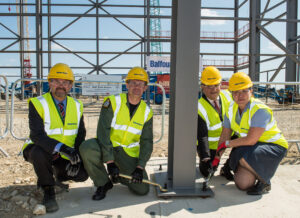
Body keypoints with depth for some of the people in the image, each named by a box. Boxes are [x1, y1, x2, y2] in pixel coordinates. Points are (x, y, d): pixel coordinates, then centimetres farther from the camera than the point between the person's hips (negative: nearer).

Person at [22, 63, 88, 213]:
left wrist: (76, 157, -14)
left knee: (82, 174, -16)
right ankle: (48, 191, -11)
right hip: (41, 151, -4)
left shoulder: (76, 106, 1)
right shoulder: (38, 104, -13)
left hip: (65, 155, 4)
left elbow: (80, 135, 3)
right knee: (39, 152, -37)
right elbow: (37, 135, -25)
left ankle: (58, 175, 20)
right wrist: (63, 148, -40)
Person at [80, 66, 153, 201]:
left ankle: (120, 176, 23)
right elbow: (103, 132, -19)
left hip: (129, 154, 2)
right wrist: (109, 162, -26)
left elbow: (147, 142, -1)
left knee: (142, 189, -11)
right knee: (87, 148, -35)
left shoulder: (146, 112, -1)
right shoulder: (113, 102, -12)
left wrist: (140, 167, -15)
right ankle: (104, 183, -7)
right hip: (107, 146, -2)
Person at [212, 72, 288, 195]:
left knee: (244, 157, -36)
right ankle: (257, 171, 24)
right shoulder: (232, 109, -1)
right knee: (242, 183, -8)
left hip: (274, 147, -6)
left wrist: (228, 143, -17)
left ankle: (265, 181, -7)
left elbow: (251, 140, -30)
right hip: (250, 148, 7)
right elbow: (224, 135, 6)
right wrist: (217, 157, 4)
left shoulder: (260, 110, -24)